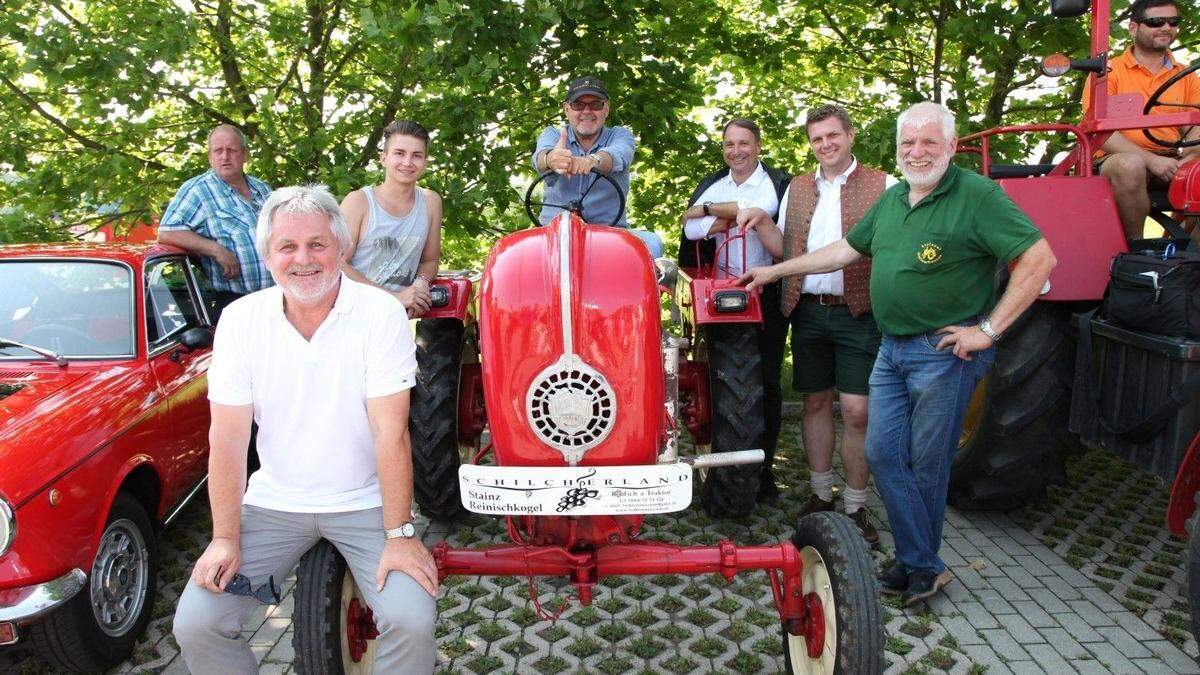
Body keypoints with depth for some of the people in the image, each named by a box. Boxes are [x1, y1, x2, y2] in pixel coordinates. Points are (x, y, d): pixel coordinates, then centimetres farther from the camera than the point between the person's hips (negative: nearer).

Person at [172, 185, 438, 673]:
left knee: (412, 622, -21)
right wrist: (226, 537, -7)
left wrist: (399, 534, -19)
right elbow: (228, 437, -4)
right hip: (275, 501, 3)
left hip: (364, 501, -2)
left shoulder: (380, 313, -14)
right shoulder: (240, 319, -4)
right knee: (195, 625, -7)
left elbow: (391, 432, -17)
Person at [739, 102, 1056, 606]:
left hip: (946, 352, -7)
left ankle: (919, 563, 21)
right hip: (892, 350, 7)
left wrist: (988, 329, -17)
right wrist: (773, 272, 19)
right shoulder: (891, 199, 12)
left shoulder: (977, 195, -11)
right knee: (883, 454, 4)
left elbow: (1038, 259, -16)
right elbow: (845, 250, 20)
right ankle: (922, 564, 15)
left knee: (927, 463, 3)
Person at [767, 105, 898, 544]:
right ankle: (821, 495, 25)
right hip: (807, 311, 4)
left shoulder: (883, 186, 1)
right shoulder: (796, 189, 15)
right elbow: (783, 250, 16)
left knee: (856, 412, -4)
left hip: (858, 313, -4)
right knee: (815, 404, 11)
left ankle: (855, 507, 10)